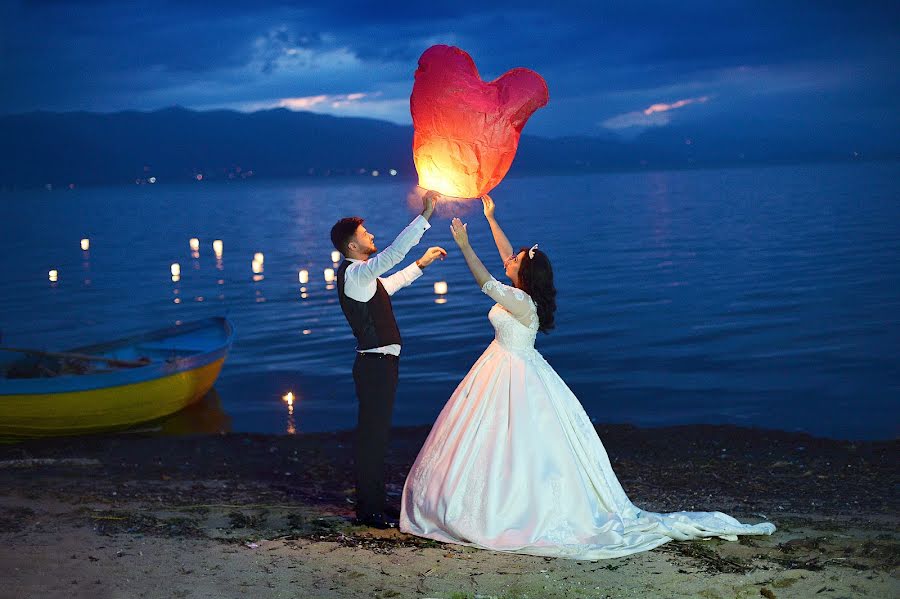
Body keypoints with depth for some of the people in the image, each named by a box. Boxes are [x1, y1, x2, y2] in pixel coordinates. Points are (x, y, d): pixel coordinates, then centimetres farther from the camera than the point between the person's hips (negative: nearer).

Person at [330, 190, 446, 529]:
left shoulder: (359, 275, 15)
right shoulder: (355, 274, -15)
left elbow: (387, 285, 33)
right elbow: (393, 254, -27)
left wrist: (420, 264, 31)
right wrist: (424, 217, -26)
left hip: (376, 363, 10)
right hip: (376, 364, -10)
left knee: (373, 435, 15)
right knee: (373, 436, -4)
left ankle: (368, 506, 24)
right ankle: (370, 511, 2)